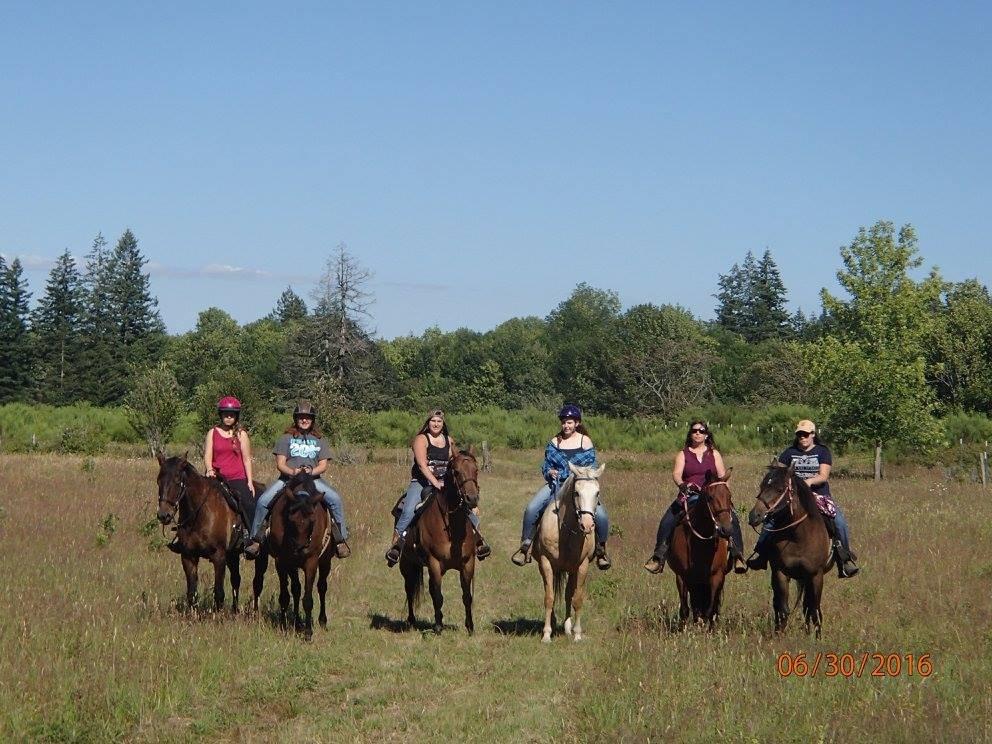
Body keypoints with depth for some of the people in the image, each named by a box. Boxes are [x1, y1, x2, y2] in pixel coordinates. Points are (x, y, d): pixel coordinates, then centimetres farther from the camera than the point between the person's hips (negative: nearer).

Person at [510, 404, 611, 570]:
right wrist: (550, 472, -10)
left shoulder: (585, 441, 4)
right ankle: (525, 546, -3)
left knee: (601, 515, -21)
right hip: (557, 483, 2)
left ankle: (601, 549, 5)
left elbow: (592, 467, 4)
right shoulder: (554, 442, 9)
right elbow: (546, 465, 12)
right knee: (531, 509, -21)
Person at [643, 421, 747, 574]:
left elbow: (722, 476, 8)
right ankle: (659, 557, -19)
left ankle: (737, 556, -17)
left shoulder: (714, 454, 15)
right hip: (689, 496, 0)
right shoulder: (683, 454, 11)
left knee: (733, 518, -22)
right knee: (667, 521, -21)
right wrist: (682, 485, -27)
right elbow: (676, 474, -4)